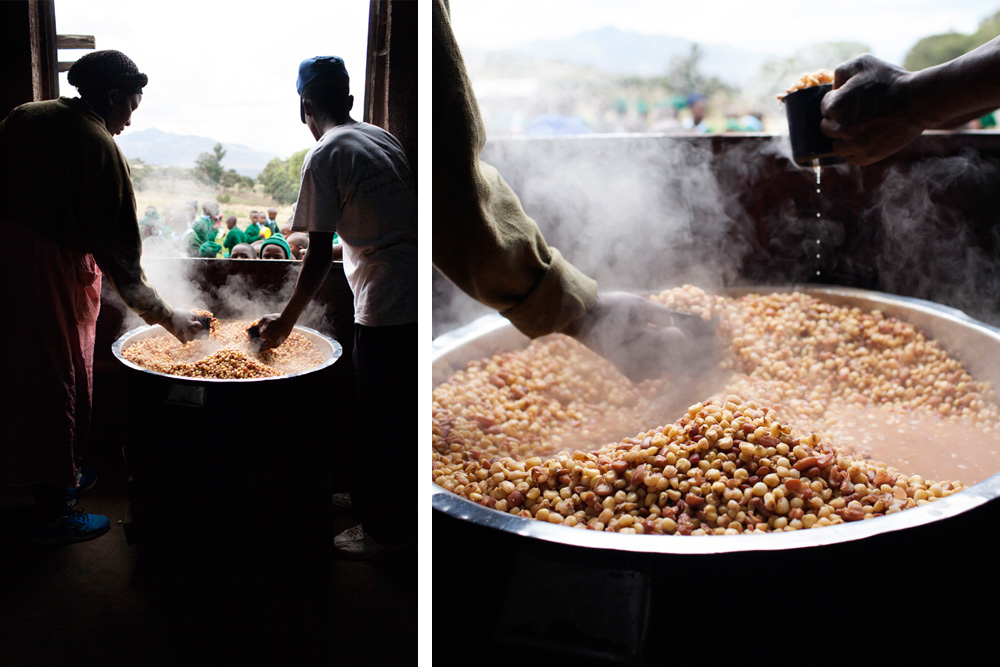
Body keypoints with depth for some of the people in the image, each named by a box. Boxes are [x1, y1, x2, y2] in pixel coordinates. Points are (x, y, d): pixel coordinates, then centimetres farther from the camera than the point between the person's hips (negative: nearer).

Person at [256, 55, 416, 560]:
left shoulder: (325, 156, -8)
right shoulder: (384, 139, 14)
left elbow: (319, 256, -9)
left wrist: (284, 322, 1)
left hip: (383, 306, -8)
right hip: (419, 296, 8)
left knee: (377, 422, 4)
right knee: (403, 412, 19)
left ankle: (384, 527, 15)